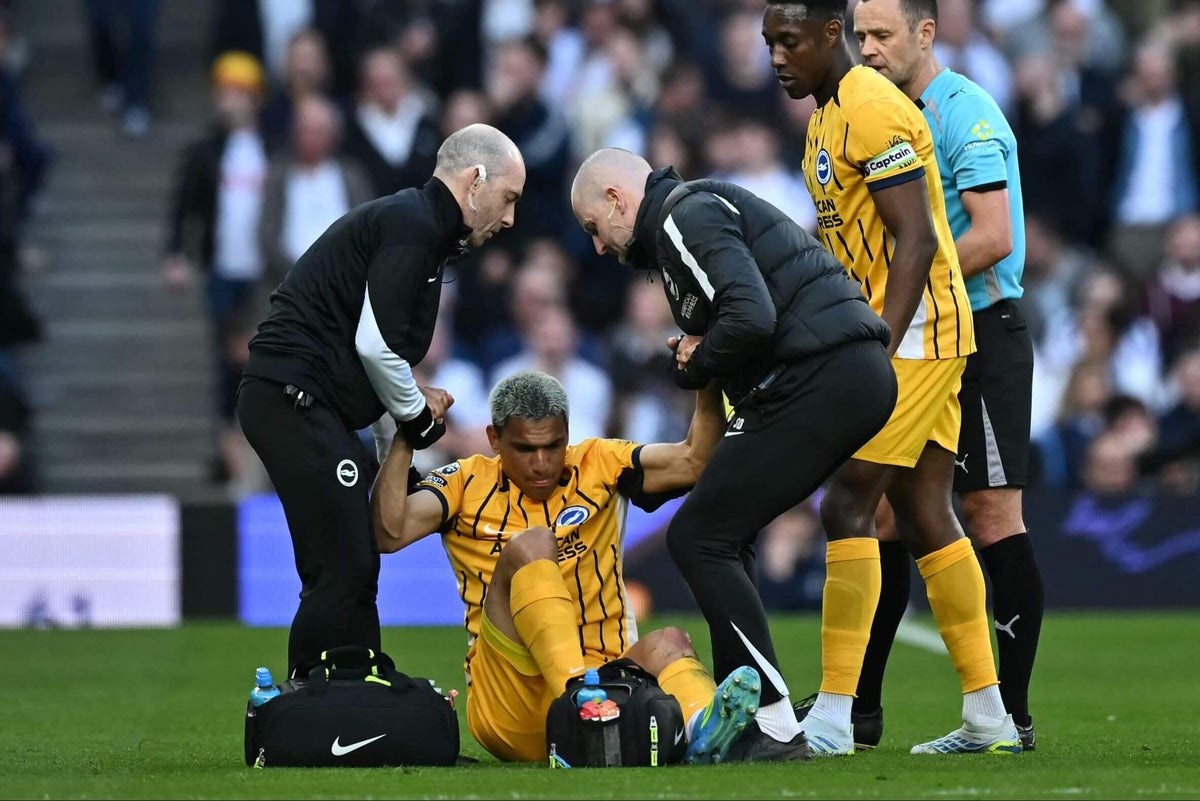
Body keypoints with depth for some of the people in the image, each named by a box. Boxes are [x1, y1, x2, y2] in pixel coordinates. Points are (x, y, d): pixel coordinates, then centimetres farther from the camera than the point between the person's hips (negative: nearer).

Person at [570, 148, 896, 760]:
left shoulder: (686, 216, -6)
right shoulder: (705, 208, 27)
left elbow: (751, 318, -20)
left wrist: (695, 368, -2)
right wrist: (701, 356, 6)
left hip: (821, 382, -10)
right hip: (861, 374, 10)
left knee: (698, 537, -6)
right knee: (723, 534, 19)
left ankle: (774, 726, -10)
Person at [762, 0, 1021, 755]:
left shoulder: (870, 112, -16)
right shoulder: (830, 116, 16)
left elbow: (916, 241, -21)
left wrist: (880, 354, -26)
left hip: (916, 332, -10)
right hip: (892, 334, 10)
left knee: (847, 507, -11)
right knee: (926, 518, 9)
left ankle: (834, 715, -11)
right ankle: (989, 718, 12)